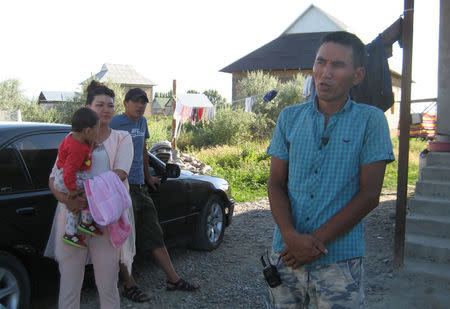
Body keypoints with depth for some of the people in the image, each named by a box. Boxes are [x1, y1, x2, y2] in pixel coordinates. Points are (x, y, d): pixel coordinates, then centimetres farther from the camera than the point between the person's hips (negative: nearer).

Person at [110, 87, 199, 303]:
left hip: (140, 187, 8)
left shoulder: (142, 122, 14)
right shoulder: (116, 123, -10)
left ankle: (173, 280, 19)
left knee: (154, 234, 12)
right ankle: (130, 286, 14)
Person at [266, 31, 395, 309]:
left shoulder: (371, 120, -3)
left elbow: (369, 194, -8)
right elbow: (276, 184, 4)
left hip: (339, 263, -2)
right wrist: (291, 236, -12)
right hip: (286, 255, 3)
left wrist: (318, 240, -14)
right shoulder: (290, 117, 5)